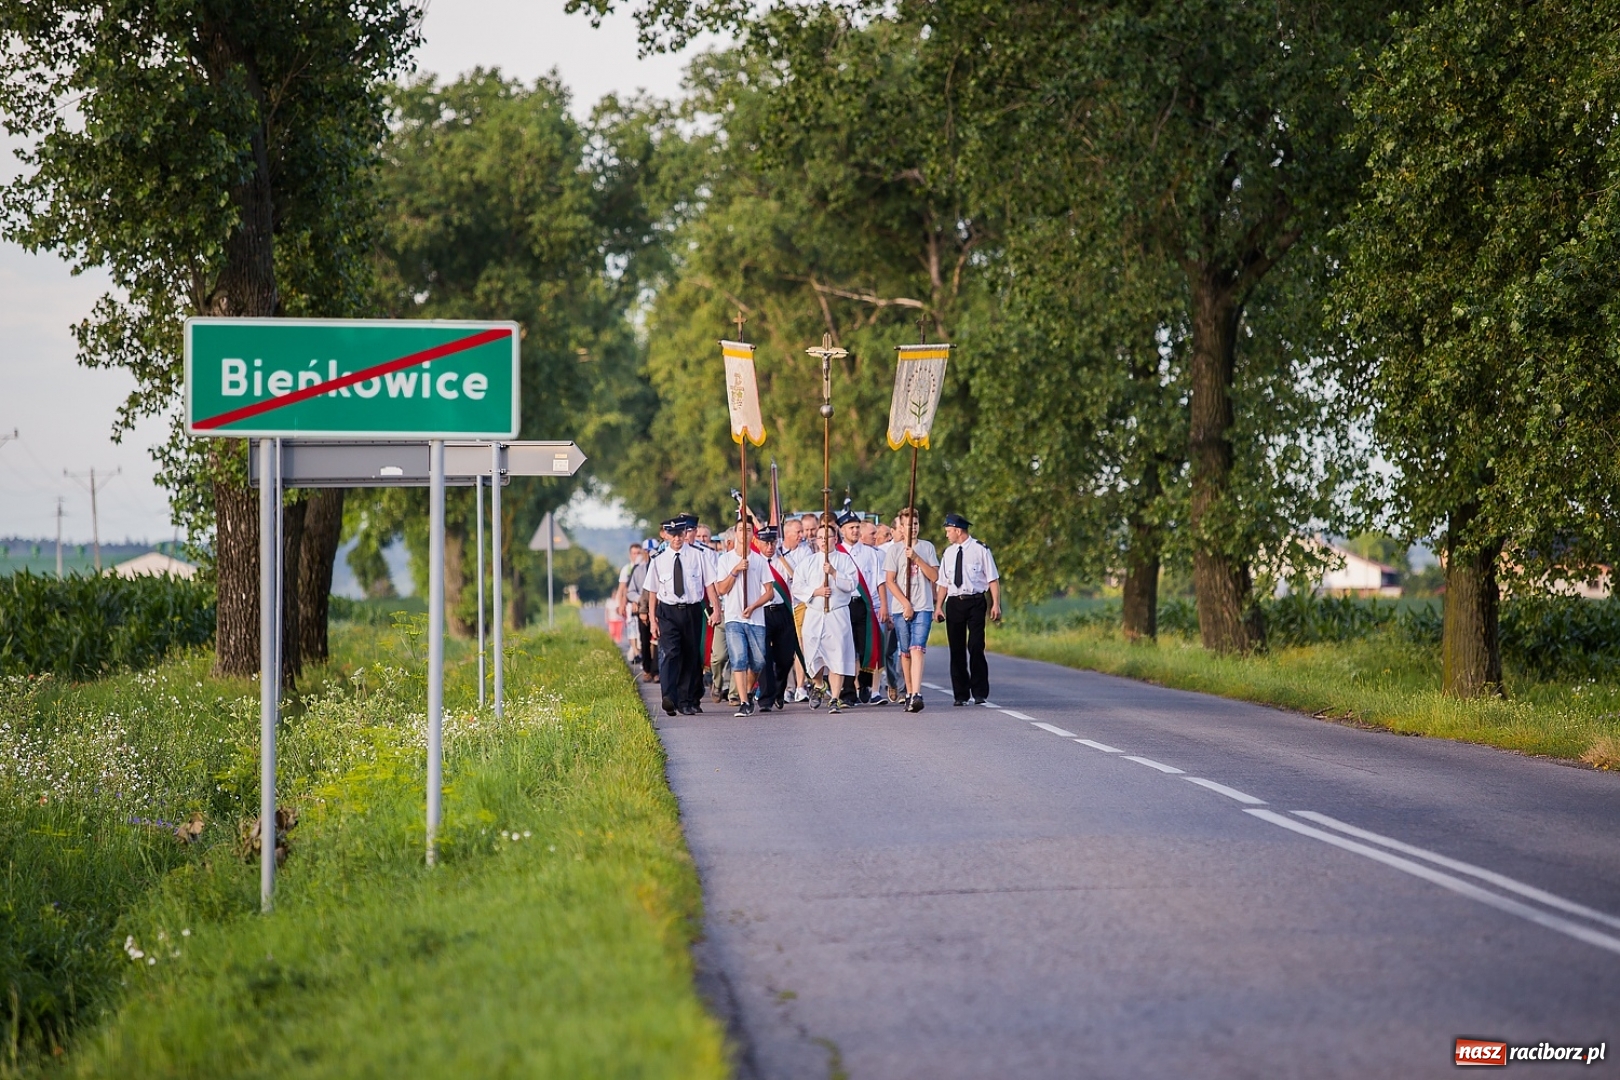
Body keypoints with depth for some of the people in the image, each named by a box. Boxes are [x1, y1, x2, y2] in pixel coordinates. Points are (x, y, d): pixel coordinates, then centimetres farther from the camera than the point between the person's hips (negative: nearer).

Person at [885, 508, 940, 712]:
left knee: (917, 649, -15)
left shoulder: (927, 547, 9)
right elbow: (889, 581, 1)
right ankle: (909, 693, 14)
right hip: (900, 608, 1)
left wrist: (916, 558, -10)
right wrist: (905, 604, -7)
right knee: (905, 652, 4)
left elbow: (934, 576, 2)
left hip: (923, 608, -1)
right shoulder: (894, 549, 5)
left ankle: (917, 695, -25)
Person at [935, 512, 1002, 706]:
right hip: (954, 603, 4)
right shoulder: (948, 554, 11)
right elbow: (943, 583, 11)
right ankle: (960, 694, 10)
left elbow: (993, 579, -2)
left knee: (976, 648, -7)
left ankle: (980, 693, 0)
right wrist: (939, 607, 1)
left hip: (975, 602, -4)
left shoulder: (980, 550, -2)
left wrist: (996, 604, -10)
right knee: (957, 649, 4)